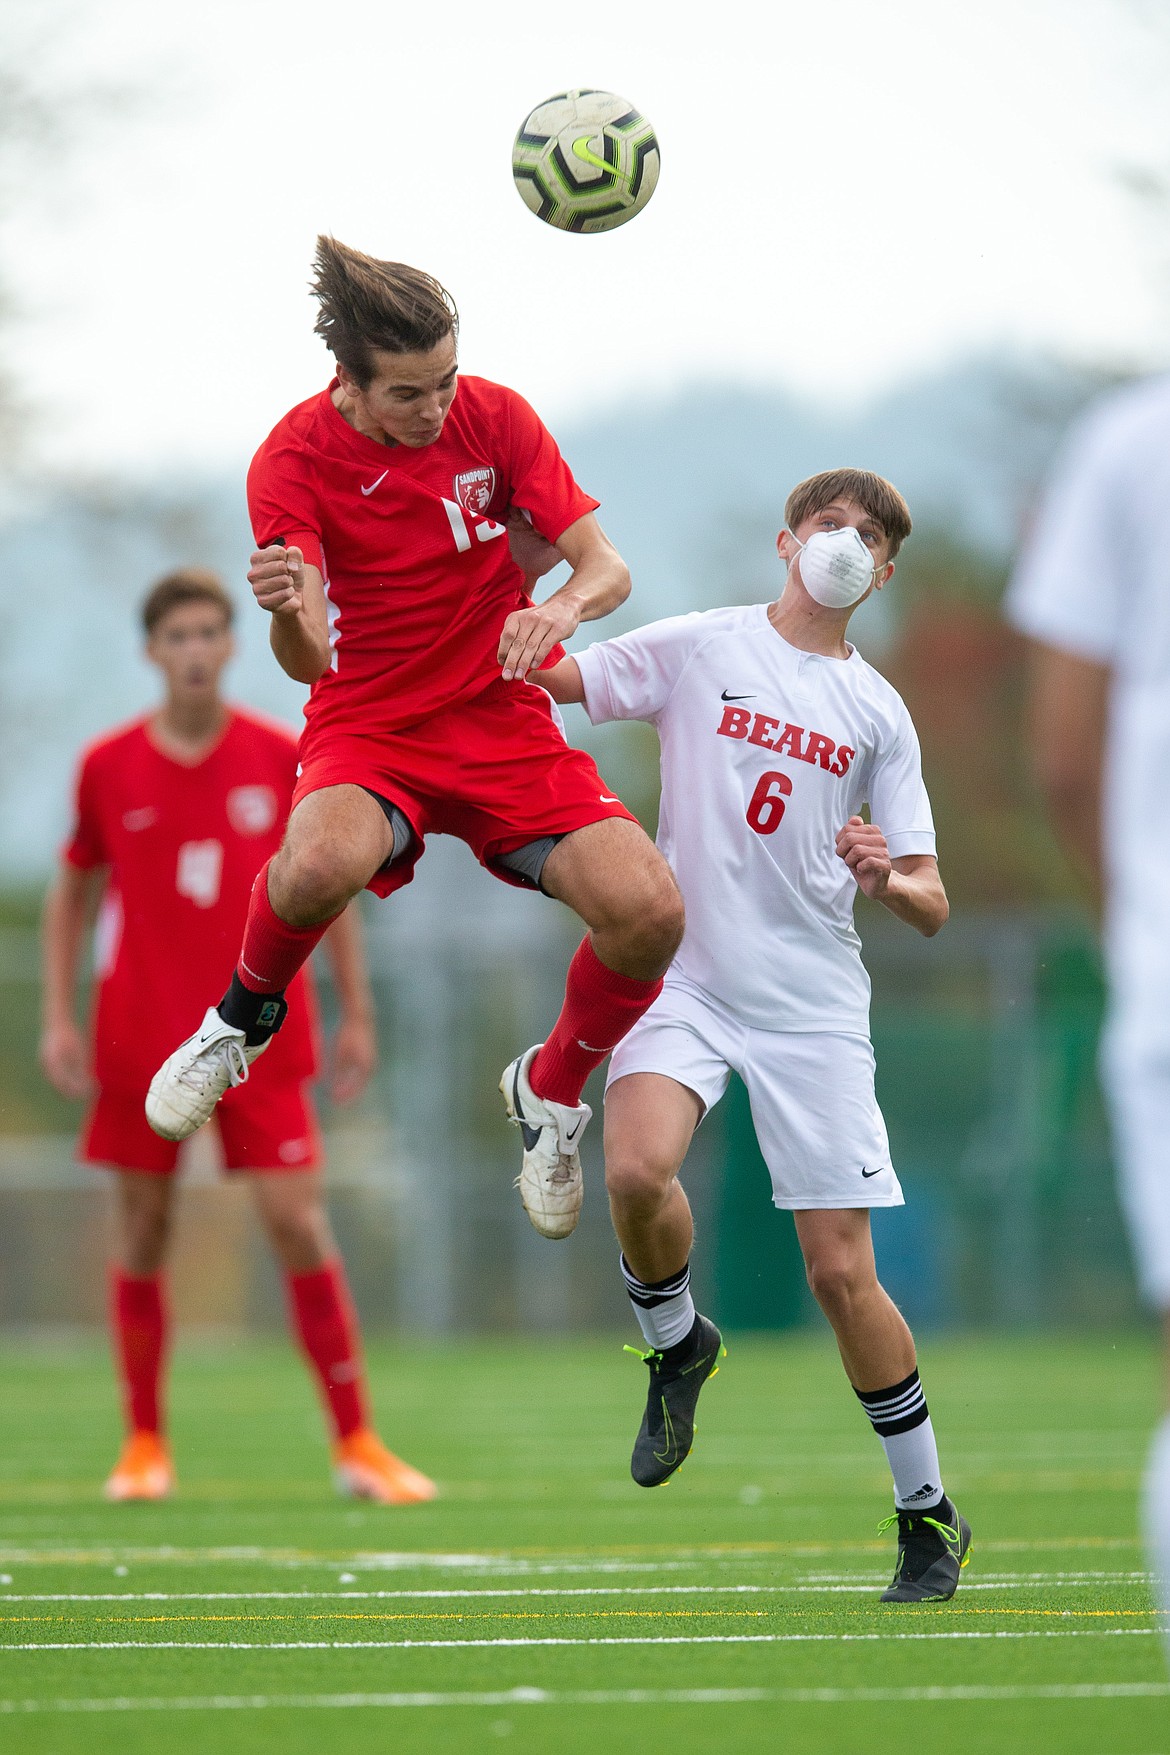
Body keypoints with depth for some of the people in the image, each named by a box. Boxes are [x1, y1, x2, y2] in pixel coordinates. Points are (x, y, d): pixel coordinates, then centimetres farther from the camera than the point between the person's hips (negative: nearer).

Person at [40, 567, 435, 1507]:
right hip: (140, 1035, 1)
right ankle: (145, 1444, 17)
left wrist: (357, 1015, 5)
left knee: (299, 1220, -9)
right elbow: (72, 894, 12)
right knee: (144, 1235, 4)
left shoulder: (285, 758, 0)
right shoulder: (108, 767, 1)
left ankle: (357, 1441, -5)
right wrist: (59, 1017, 4)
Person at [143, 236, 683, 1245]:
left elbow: (606, 566, -5)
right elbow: (307, 661, -19)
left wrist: (565, 604, -29)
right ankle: (246, 1017, -4)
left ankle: (552, 1089, 10)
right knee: (322, 863, -40)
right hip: (371, 728, -3)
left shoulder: (494, 417, -4)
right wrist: (285, 613, -44)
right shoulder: (296, 460, -11)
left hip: (505, 724, 3)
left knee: (650, 911, -22)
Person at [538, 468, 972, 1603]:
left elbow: (931, 907, 9)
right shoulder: (698, 648, 5)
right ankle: (676, 1342, 2)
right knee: (636, 1173, -30)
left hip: (813, 999, 1)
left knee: (841, 1273, -5)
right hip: (683, 974, -1)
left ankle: (928, 1511, 12)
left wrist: (887, 880, -14)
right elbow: (536, 674, 6)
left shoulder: (879, 714, 9)